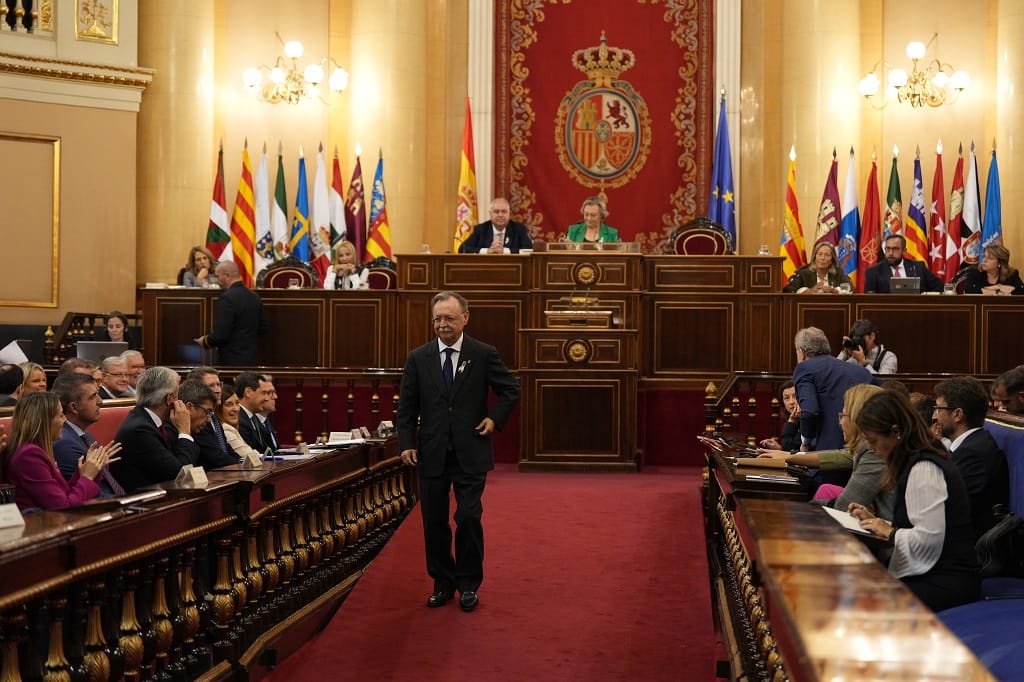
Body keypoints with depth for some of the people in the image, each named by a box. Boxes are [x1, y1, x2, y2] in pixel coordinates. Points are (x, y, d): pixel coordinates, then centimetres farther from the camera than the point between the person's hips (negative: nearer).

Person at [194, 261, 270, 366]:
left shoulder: (227, 297, -16)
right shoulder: (254, 296, 8)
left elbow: (220, 334, -20)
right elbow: (264, 328, 13)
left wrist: (205, 341, -2)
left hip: (231, 361, -8)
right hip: (251, 359, 8)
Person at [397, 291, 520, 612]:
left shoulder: (484, 354, -1)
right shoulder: (418, 358, 4)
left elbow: (510, 390, 9)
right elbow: (407, 407, 5)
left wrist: (495, 418, -4)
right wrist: (406, 443, -3)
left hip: (470, 453, -2)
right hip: (431, 453, 2)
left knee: (469, 518, -4)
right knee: (434, 521, 7)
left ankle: (469, 584, 11)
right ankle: (442, 583, 21)